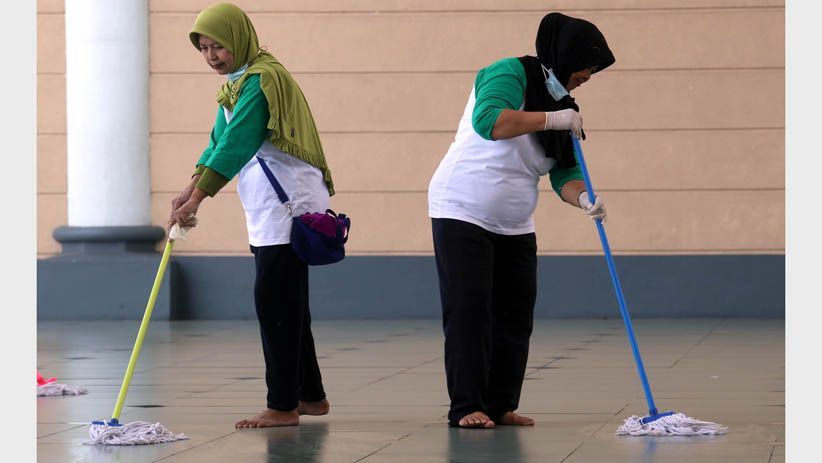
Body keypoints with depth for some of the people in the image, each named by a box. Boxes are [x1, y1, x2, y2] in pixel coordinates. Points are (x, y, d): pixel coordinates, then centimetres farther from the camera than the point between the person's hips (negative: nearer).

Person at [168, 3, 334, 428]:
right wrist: (191, 188, 1)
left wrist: (199, 198, -27)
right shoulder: (236, 83, 17)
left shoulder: (261, 79, -15)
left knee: (274, 302, -11)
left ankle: (283, 406, -9)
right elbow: (220, 140, 16)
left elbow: (236, 144, -23)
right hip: (268, 210, 10)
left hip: (289, 204, -10)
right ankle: (311, 396, 22)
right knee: (285, 304, 14)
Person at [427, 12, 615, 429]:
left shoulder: (563, 105, 10)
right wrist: (551, 119, -30)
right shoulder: (510, 74, -13)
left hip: (514, 224, 8)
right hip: (463, 211, -8)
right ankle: (466, 407, -9)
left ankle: (501, 406, 9)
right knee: (468, 309, -10)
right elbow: (487, 120, -32)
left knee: (515, 316, 3)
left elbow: (564, 173, 4)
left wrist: (582, 198, -17)